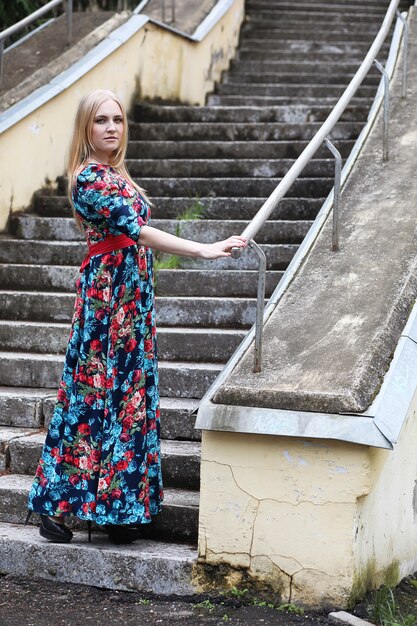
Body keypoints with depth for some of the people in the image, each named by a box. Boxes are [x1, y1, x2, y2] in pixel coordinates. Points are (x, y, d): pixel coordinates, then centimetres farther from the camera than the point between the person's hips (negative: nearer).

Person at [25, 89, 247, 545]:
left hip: (132, 297, 9)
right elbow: (136, 230, -23)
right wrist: (204, 251, -26)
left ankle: (120, 506, 13)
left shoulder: (115, 174, 15)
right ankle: (57, 506, 3)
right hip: (107, 296, -9)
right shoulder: (90, 177, -14)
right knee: (96, 392, -5)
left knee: (129, 393, 8)